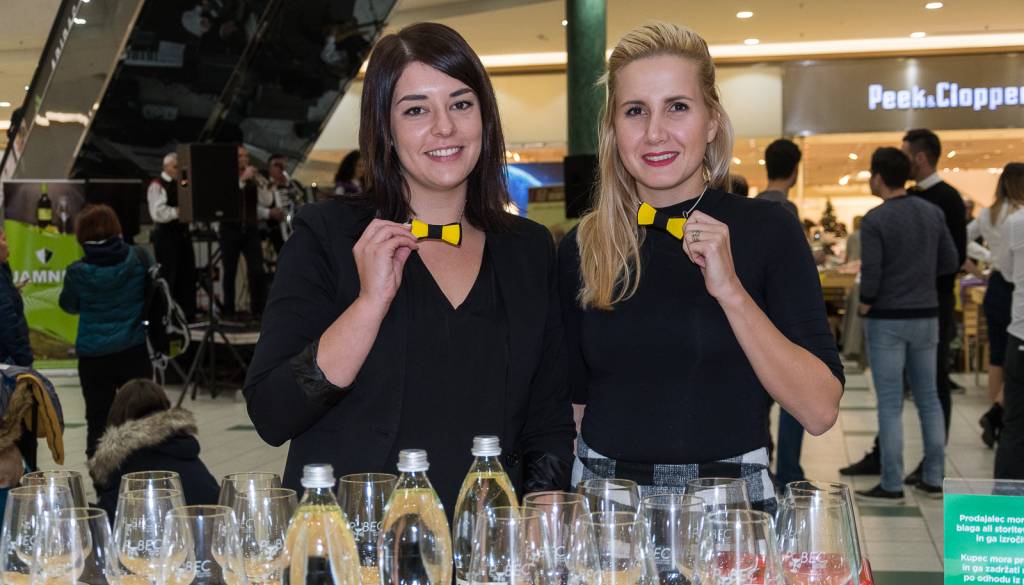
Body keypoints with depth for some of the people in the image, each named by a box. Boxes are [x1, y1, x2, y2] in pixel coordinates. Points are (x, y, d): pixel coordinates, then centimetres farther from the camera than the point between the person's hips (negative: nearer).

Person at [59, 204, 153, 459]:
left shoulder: (77, 273, -10)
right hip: (134, 350, 1)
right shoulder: (138, 257, -8)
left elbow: (69, 305, 8)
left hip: (93, 355, -1)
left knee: (98, 420, 8)